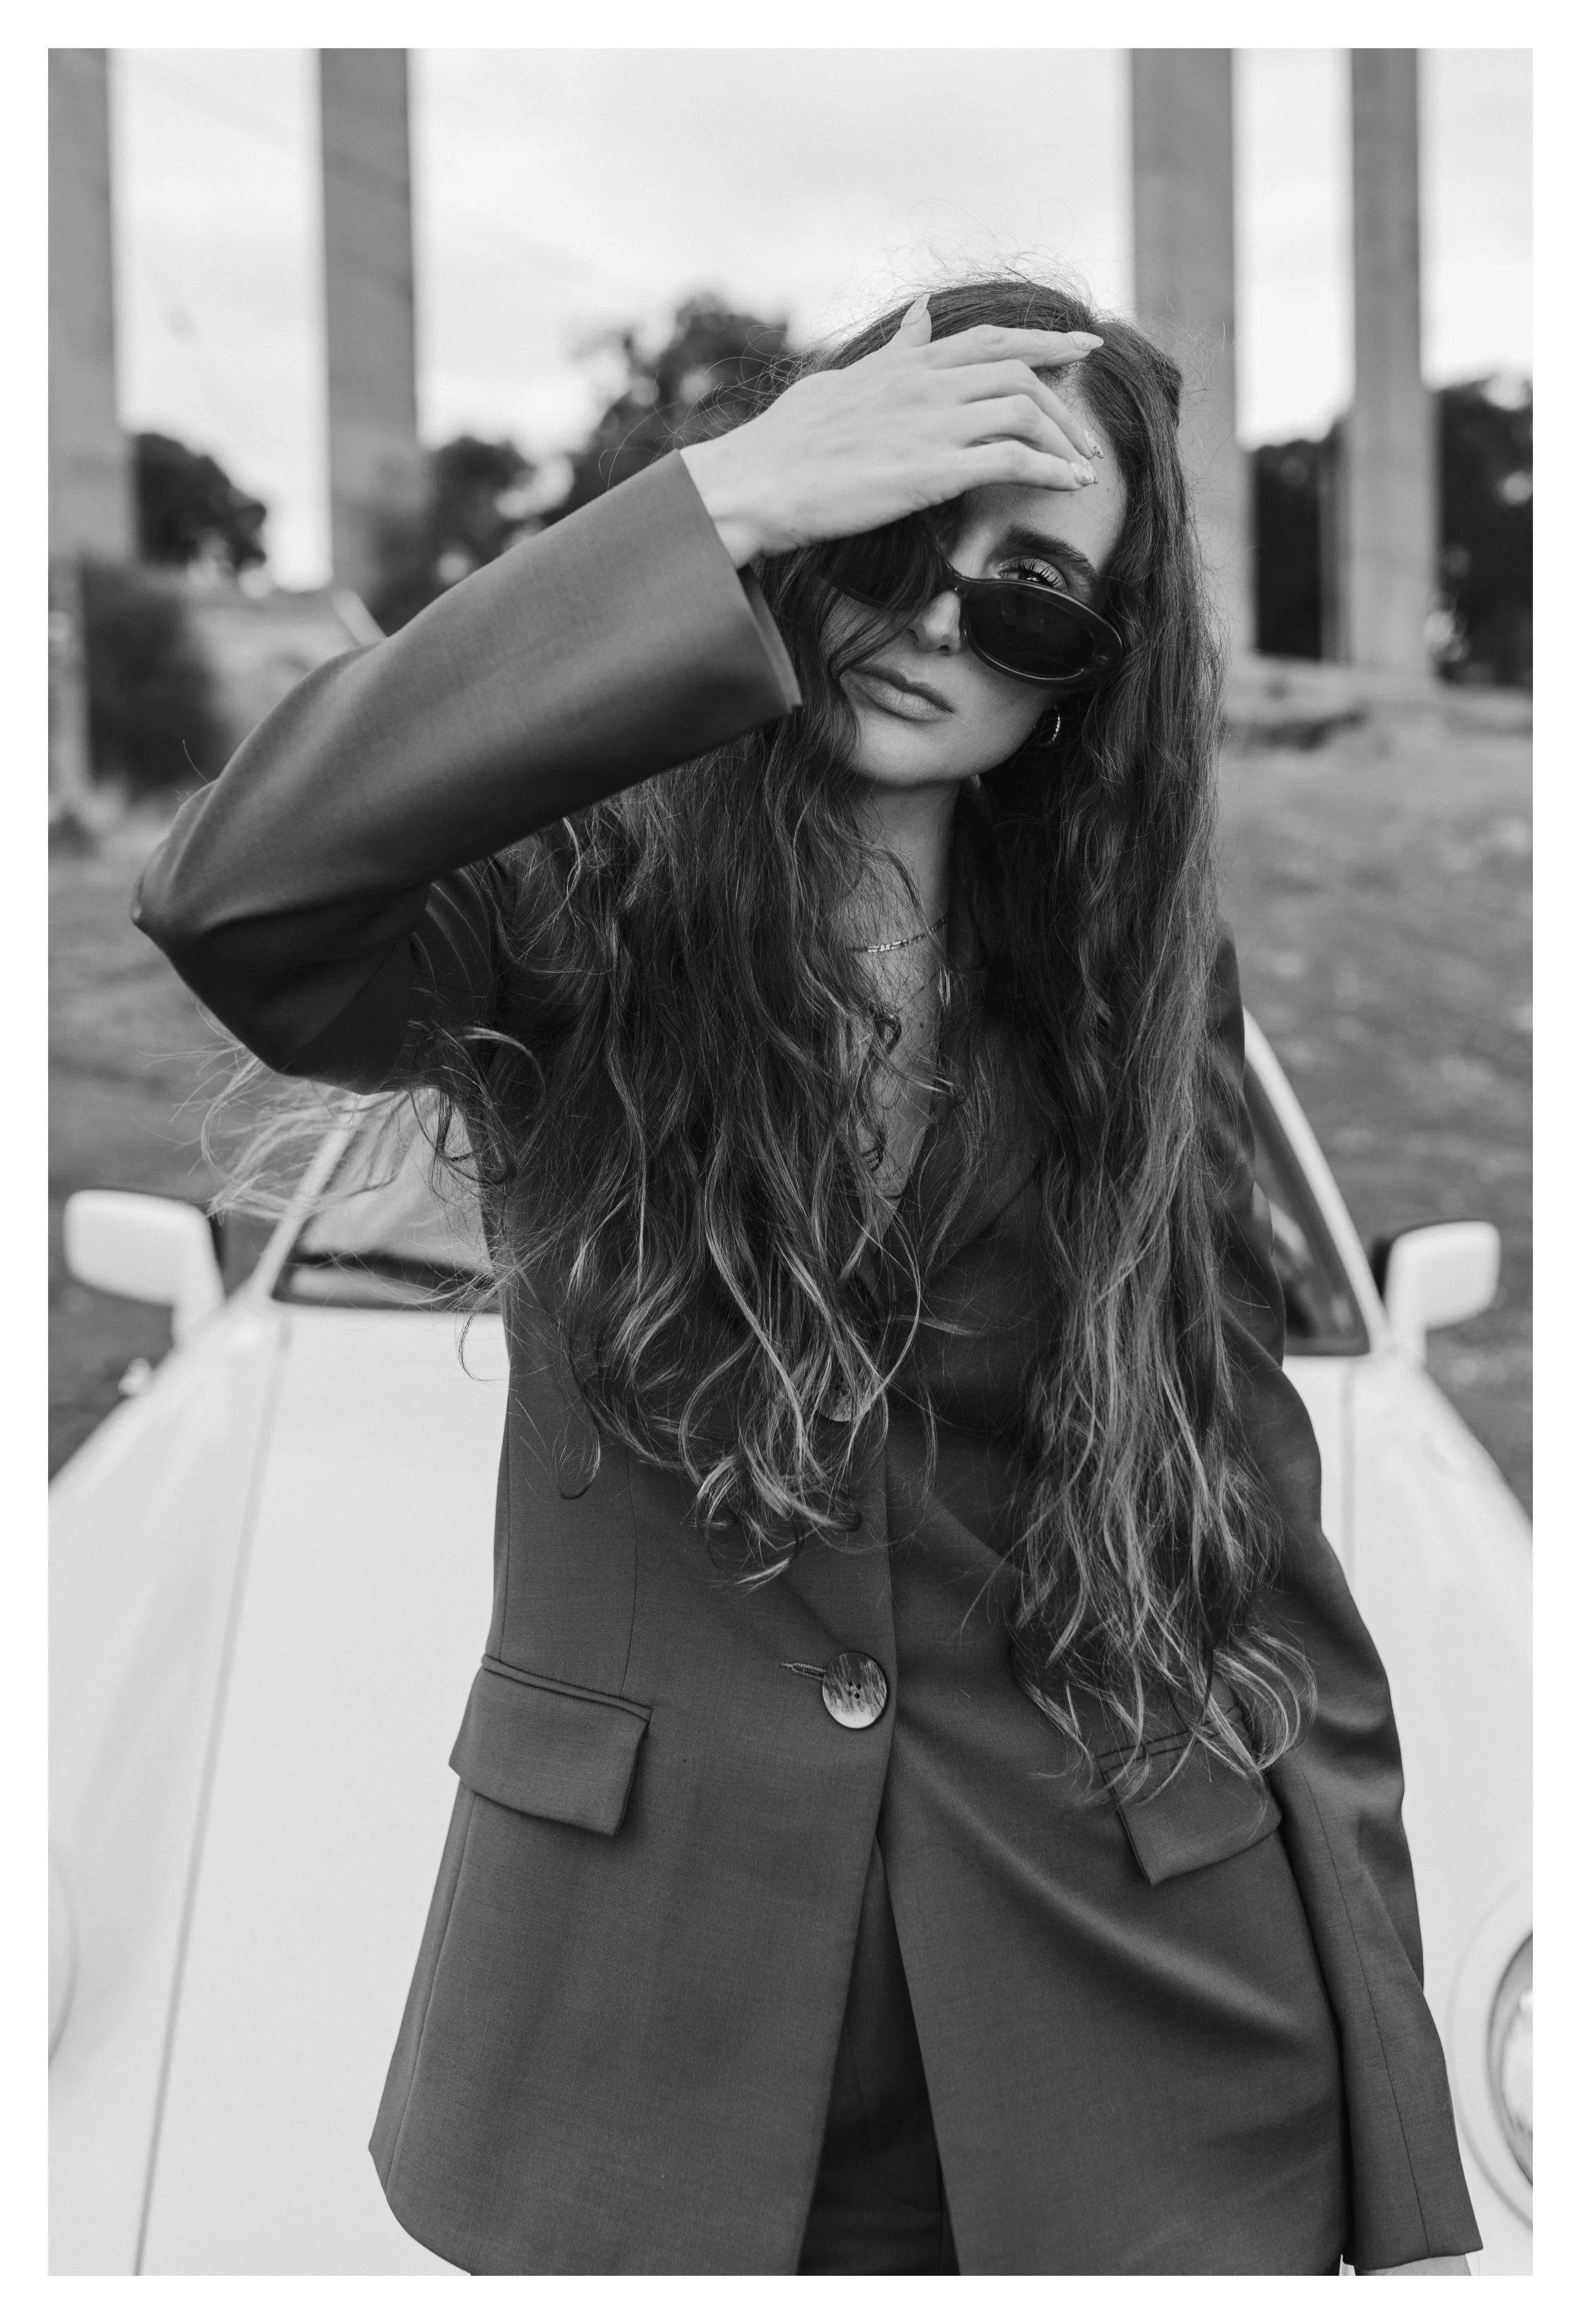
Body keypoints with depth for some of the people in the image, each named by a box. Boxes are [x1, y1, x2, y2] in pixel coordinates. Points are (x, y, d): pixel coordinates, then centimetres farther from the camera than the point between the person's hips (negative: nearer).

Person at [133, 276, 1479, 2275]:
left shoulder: (1136, 995, 2)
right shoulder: (580, 915, -4)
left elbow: (1267, 1568, 1)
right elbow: (227, 894, -27)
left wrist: (1412, 2197, -1)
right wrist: (720, 502, -25)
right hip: (652, 2030, -1)